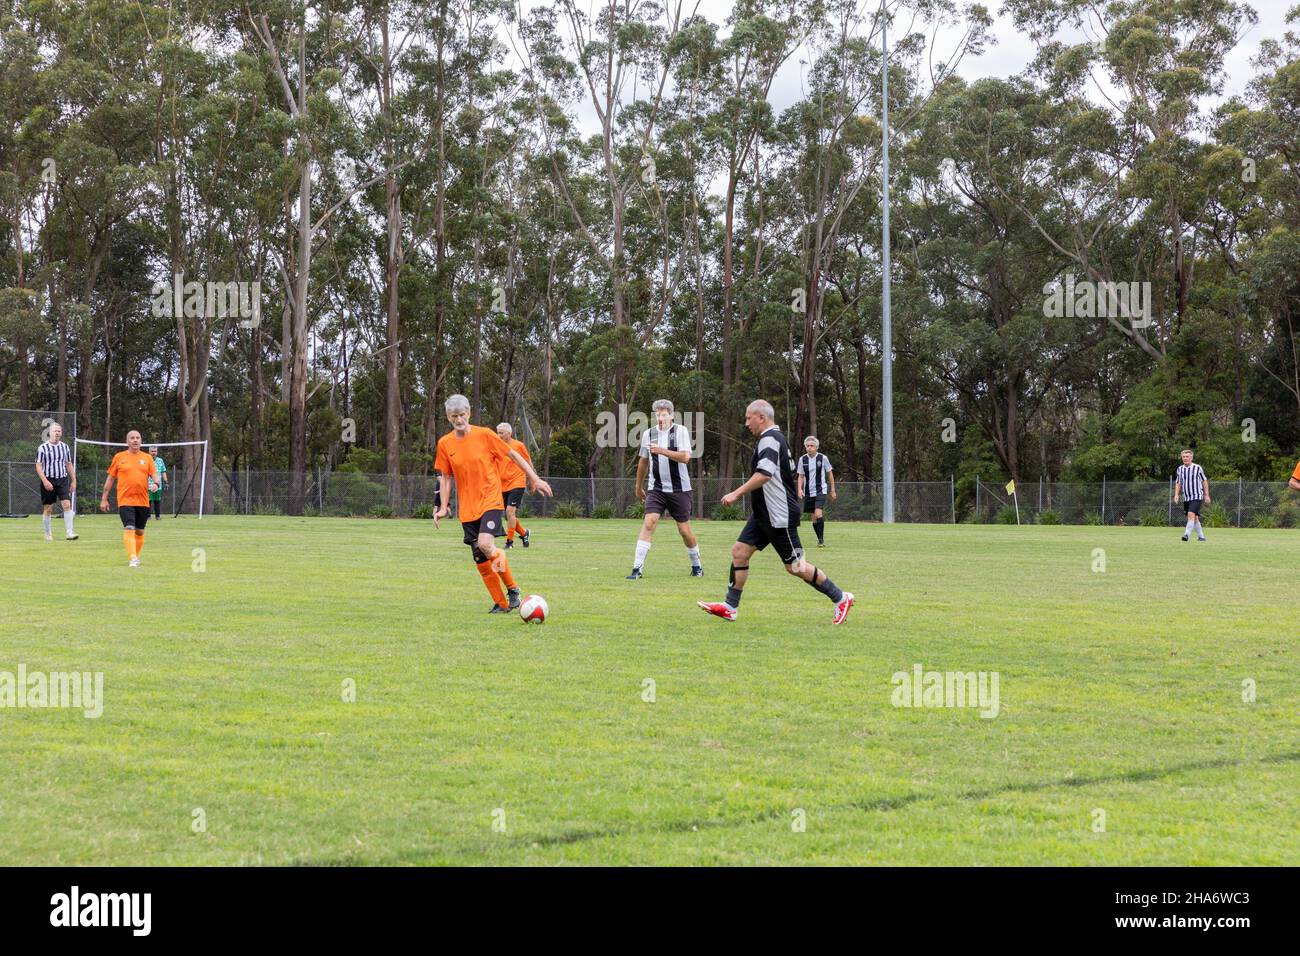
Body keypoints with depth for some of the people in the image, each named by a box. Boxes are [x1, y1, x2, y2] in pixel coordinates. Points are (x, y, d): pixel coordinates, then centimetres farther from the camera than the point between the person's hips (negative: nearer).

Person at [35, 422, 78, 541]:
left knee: (67, 505, -13)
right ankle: (48, 534, 16)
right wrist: (45, 481, -17)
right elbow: (38, 466, -6)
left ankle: (69, 532, -15)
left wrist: (73, 481, 14)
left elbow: (69, 465, 18)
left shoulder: (65, 447, 10)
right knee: (48, 509, 3)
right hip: (48, 481, -2)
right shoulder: (43, 448, -3)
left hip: (63, 480, 2)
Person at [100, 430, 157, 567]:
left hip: (143, 501, 3)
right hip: (125, 500, -3)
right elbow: (110, 478, 10)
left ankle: (136, 556, 25)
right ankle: (133, 559, -23)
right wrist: (104, 499, 8)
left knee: (139, 531, 10)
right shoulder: (119, 457, 6)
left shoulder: (147, 458, 10)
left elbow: (154, 474, 7)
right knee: (129, 529, -17)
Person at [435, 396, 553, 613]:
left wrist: (535, 479, 2)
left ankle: (512, 589, -6)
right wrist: (443, 507, 5)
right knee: (480, 559, 2)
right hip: (466, 508, 4)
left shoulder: (484, 435, -5)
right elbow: (445, 477, 11)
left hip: (491, 501, -4)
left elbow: (513, 455, 3)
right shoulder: (444, 444, 3)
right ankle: (501, 603, 14)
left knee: (485, 544, -25)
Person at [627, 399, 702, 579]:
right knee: (649, 522, -16)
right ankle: (637, 568, -18)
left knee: (684, 529, 4)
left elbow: (685, 457, -17)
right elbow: (643, 461, 18)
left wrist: (662, 450, -26)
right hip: (656, 488, 2)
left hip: (679, 488, -2)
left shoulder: (680, 431, -4)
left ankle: (696, 566, 26)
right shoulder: (648, 434, 6)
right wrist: (639, 487, 24)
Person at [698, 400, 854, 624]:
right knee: (739, 551, 4)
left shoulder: (769, 439, -17)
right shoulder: (775, 438, 15)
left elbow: (764, 474, -31)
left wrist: (737, 494, -28)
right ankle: (730, 607, 5)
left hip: (780, 517, -10)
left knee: (795, 566, -4)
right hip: (764, 515, 10)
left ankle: (840, 599, 7)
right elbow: (789, 471, 24)